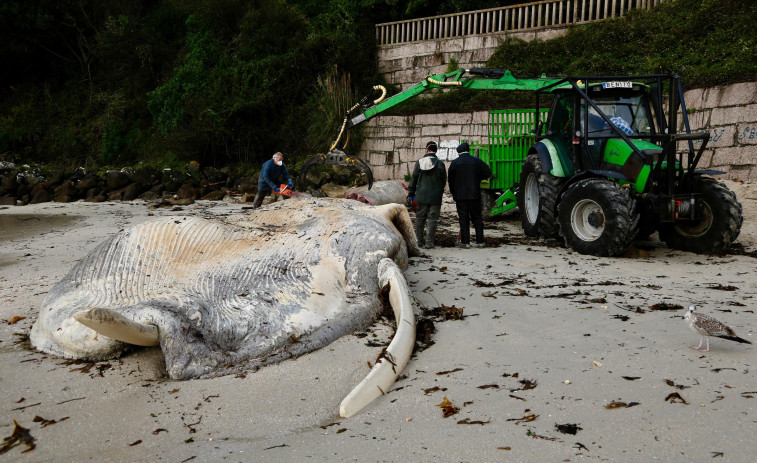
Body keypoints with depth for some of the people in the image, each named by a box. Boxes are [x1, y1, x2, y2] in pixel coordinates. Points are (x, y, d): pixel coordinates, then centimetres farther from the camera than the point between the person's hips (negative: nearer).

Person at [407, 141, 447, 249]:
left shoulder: (419, 162, -1)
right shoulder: (440, 163, -7)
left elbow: (414, 179, 4)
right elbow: (444, 181, 0)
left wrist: (410, 193, 12)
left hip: (422, 195, 2)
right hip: (435, 197, -2)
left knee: (420, 218, 13)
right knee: (432, 219, 2)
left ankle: (419, 241, 17)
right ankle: (429, 243, 0)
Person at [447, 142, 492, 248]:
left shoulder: (455, 163, -3)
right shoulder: (476, 161, 2)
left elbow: (451, 179, 0)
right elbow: (488, 173, 0)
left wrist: (453, 193, 12)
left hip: (460, 195, -2)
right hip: (475, 194, 2)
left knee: (463, 218, 2)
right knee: (477, 218, 8)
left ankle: (465, 242, 1)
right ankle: (480, 241, 8)